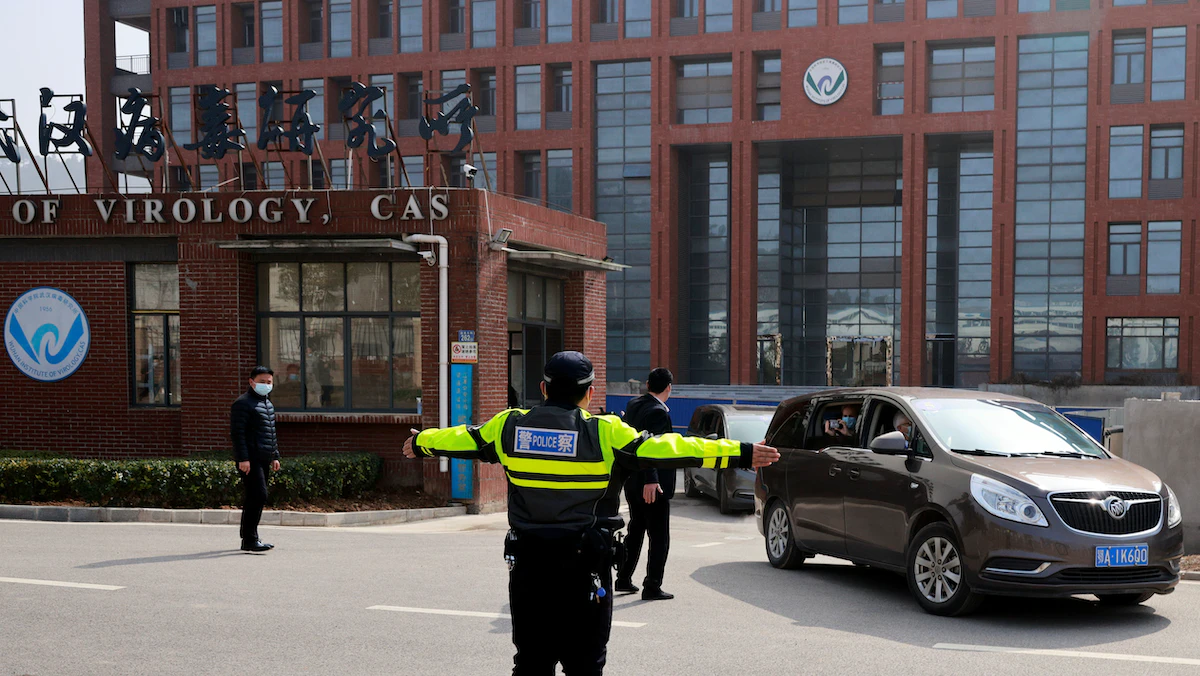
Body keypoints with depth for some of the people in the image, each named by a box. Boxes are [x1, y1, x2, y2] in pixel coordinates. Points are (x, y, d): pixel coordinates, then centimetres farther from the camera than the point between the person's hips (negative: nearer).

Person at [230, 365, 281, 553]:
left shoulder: (268, 404, 21)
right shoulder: (243, 403, -9)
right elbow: (237, 433, -15)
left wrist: (275, 456, 24)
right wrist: (243, 458, -21)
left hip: (263, 459, 9)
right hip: (250, 459, -9)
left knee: (255, 499, 12)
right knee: (258, 496, -15)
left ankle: (248, 538, 19)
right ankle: (250, 540, -14)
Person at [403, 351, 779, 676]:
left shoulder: (509, 427, 2)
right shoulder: (605, 433, -9)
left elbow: (463, 440, 18)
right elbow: (668, 449, -13)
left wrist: (420, 443, 38)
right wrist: (743, 454, -11)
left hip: (527, 565, 3)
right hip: (583, 569, -3)